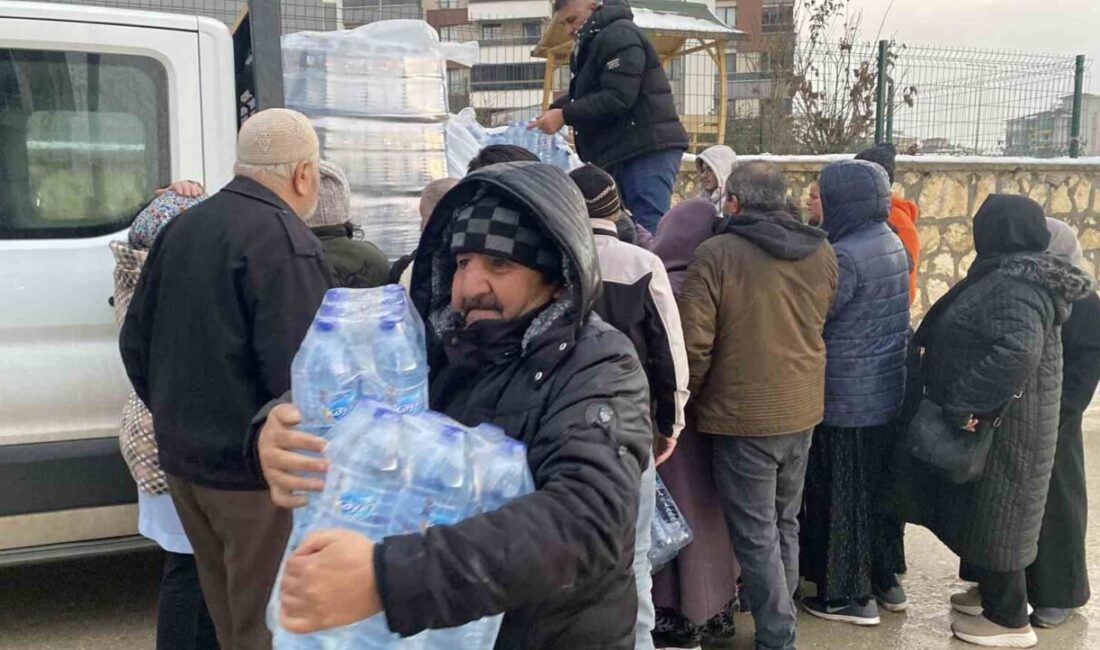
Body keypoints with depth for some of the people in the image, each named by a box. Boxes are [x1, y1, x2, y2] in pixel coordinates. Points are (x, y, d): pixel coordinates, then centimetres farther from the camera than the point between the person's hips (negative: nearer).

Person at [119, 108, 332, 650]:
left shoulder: (182, 228, 9)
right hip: (256, 469, -8)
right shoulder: (284, 240, -18)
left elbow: (136, 341, 15)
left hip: (182, 460, 8)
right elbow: (300, 372, -25)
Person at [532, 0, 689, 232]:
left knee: (648, 235, -15)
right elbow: (590, 94, 25)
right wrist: (556, 108, 7)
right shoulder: (596, 41, 22)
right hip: (625, 151, 11)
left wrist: (565, 116, -17)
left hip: (647, 150, -11)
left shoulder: (619, 35, -10)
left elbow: (618, 97, -21)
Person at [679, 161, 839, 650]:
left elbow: (694, 342, -15)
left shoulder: (716, 254, -15)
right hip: (803, 410, 6)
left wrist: (690, 397, 0)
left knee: (756, 536, 3)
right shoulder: (821, 253, 2)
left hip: (743, 413, -6)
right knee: (784, 525, 21)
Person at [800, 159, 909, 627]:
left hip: (846, 401, -9)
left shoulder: (845, 256, -22)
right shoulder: (891, 243, 6)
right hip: (886, 394, 9)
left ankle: (851, 595, 15)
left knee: (842, 498, 4)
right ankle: (885, 580, 31)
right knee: (877, 490, 19)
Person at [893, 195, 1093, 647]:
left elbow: (1017, 352, -39)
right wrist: (963, 403, 12)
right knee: (982, 508, 20)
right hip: (997, 414, 10)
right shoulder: (1014, 275, 8)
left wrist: (964, 404, -33)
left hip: (1002, 423, -10)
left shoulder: (1014, 285, -24)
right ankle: (991, 593, 36)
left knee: (994, 513, 2)